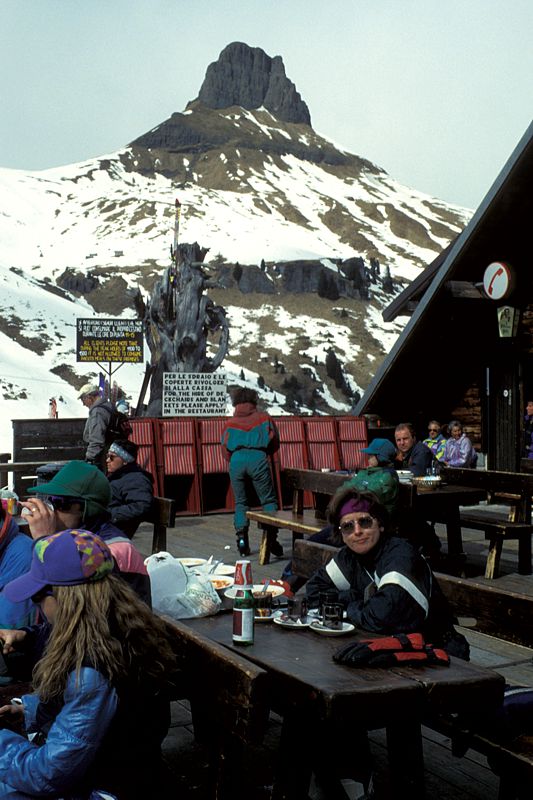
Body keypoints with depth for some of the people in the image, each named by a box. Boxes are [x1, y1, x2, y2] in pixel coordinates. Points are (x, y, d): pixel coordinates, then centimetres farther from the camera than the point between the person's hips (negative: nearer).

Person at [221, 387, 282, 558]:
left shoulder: (230, 423, 22)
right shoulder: (264, 418, 20)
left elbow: (225, 452, 14)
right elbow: (275, 444, 16)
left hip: (236, 460, 2)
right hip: (258, 458, -2)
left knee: (240, 502, 13)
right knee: (268, 500, 5)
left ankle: (241, 538, 1)